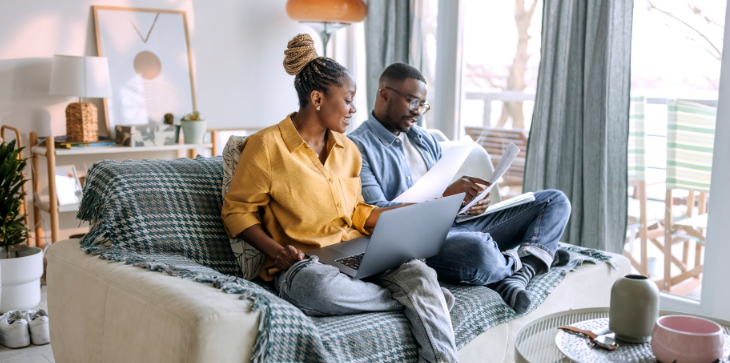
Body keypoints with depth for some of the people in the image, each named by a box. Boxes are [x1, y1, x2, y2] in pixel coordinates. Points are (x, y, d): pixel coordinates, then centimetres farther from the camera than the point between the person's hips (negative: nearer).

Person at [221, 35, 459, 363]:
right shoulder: (267, 146, -2)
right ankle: (425, 299, -20)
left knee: (417, 271, -27)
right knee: (322, 287, -41)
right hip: (302, 265, -5)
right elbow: (237, 211, 0)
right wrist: (274, 250, -18)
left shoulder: (348, 150, 18)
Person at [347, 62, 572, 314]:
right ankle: (515, 262, -4)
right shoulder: (358, 146, -3)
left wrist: (472, 200, -5)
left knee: (555, 201, 3)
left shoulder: (424, 138, 22)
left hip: (458, 223, 8)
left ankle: (514, 277, -22)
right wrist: (445, 197, -21)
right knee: (477, 250, -42)